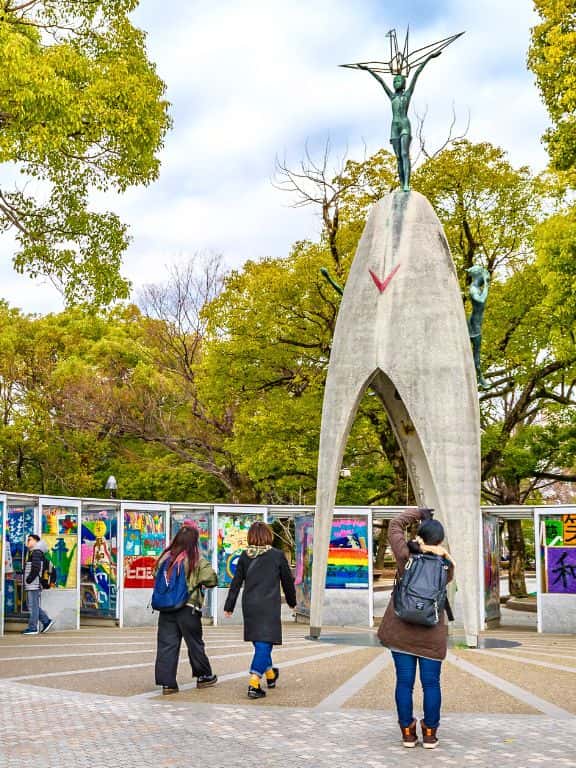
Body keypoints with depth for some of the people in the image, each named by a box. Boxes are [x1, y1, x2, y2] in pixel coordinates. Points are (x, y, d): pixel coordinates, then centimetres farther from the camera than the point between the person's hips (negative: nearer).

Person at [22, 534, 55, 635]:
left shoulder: (37, 553, -12)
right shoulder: (31, 552, 20)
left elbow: (36, 569, -21)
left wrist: (29, 579, -17)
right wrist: (26, 580, 15)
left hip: (34, 585, -10)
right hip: (30, 585, 10)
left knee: (33, 606, -5)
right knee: (31, 605, 14)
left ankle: (33, 628, -2)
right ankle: (47, 621, 18)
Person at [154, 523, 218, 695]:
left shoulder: (165, 557, 0)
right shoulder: (198, 561, -11)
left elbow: (156, 575, 10)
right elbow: (211, 579, -13)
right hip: (188, 608, -3)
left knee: (166, 644, 7)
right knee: (195, 643, 12)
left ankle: (167, 682, 4)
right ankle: (204, 676, 27)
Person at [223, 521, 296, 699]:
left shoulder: (245, 556, 2)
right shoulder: (277, 555, -5)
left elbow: (236, 582, 5)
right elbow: (288, 581, 4)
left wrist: (229, 606, 12)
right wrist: (292, 601, 20)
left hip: (249, 606, 4)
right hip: (269, 606, -4)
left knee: (259, 642, 19)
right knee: (264, 643, -4)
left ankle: (270, 674, 38)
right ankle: (253, 684, -16)